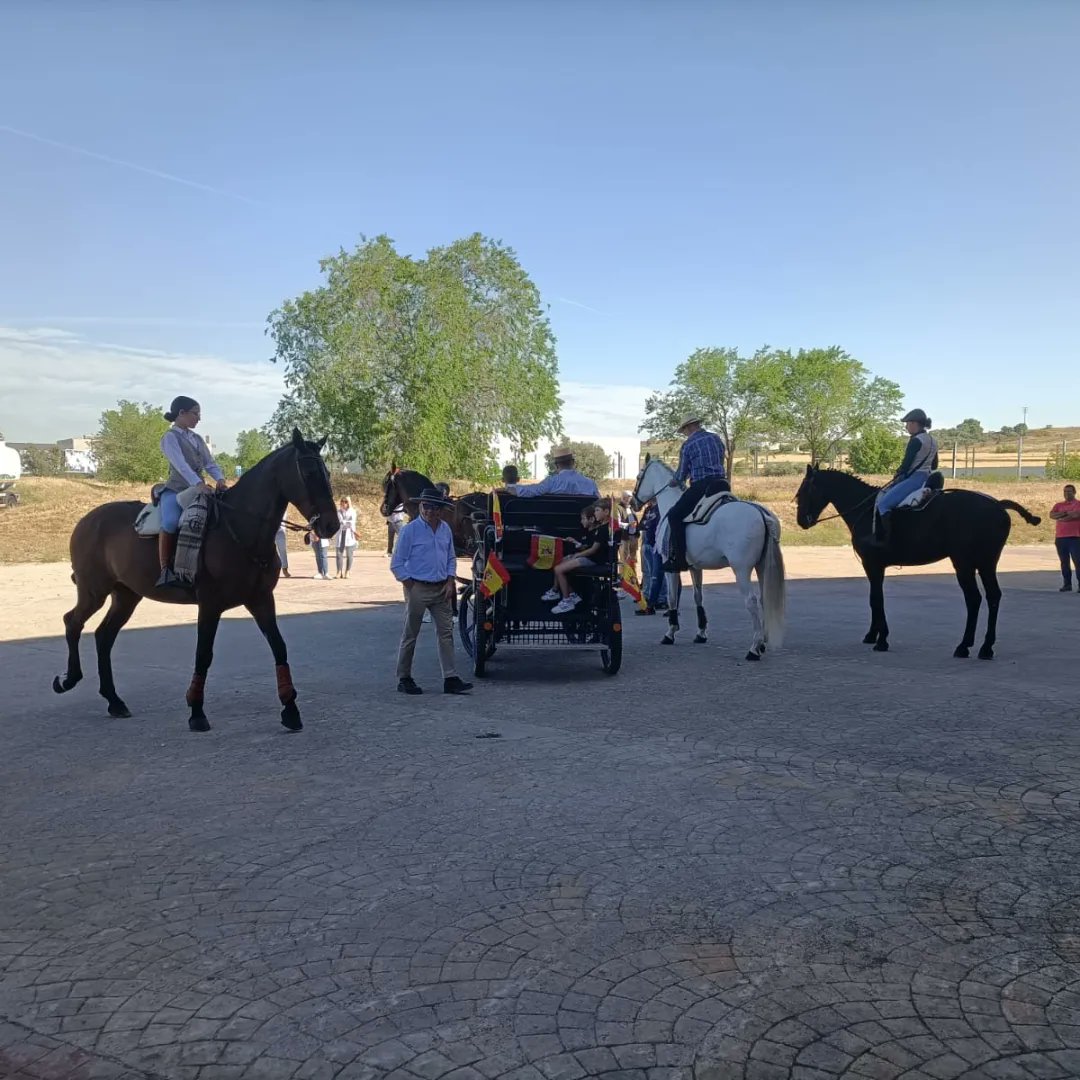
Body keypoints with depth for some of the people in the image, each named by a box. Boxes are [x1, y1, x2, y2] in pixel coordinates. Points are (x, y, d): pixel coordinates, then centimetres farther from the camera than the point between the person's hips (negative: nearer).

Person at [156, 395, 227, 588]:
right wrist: (198, 483, -33)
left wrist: (220, 479, -12)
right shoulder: (170, 437, -4)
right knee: (171, 522, -33)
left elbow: (210, 463, 10)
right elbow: (181, 464, -18)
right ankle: (164, 571, -28)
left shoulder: (197, 439, 18)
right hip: (176, 490, -7)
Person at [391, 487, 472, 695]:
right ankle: (404, 679, 15)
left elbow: (451, 558, 15)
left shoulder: (446, 529, 6)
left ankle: (450, 679, 4)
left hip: (441, 590, 5)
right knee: (410, 635, 5)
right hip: (417, 589, -5)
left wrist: (450, 582, 2)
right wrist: (411, 586, -9)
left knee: (446, 633, 2)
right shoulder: (410, 530, -9)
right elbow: (396, 564, -6)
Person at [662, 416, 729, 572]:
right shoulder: (716, 439, 16)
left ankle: (678, 559, -14)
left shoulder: (688, 445, 0)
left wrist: (675, 482, 27)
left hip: (701, 486, -7)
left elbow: (681, 474, 4)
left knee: (674, 515, -4)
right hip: (722, 484, 7)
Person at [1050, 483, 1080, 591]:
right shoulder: (1058, 505, 16)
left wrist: (1061, 517, -7)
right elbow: (1051, 515, -2)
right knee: (1064, 562, 7)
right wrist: (1067, 513, -12)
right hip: (1060, 537, 4)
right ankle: (1067, 584, 13)